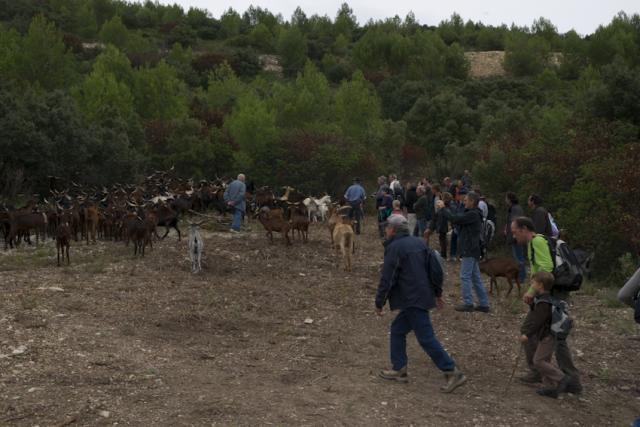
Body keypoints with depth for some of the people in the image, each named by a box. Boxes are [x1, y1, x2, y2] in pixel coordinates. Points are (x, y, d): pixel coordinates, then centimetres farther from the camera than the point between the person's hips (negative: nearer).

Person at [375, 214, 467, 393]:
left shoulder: (394, 248, -12)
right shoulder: (419, 242, 11)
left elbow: (387, 279, -14)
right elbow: (436, 269, 11)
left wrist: (379, 303, -5)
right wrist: (438, 293, 19)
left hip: (413, 301, -9)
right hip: (424, 296, 9)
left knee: (426, 338, -6)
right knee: (397, 329, 18)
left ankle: (453, 372, -6)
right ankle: (398, 369, 22)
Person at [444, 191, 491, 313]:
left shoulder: (473, 214, -17)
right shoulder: (473, 214, 16)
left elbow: (455, 219, -21)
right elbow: (458, 218, 15)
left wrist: (444, 209, -9)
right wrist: (448, 209, 7)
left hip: (469, 251, -10)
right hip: (472, 250, 10)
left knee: (465, 276, -5)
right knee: (476, 277, 12)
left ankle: (468, 303, -1)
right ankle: (484, 304, 16)